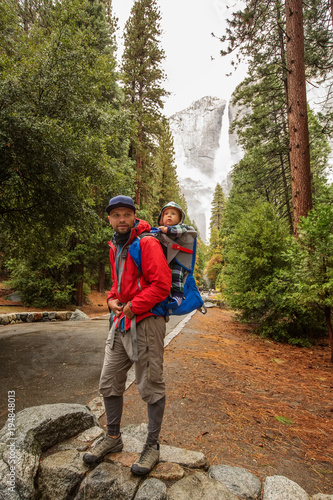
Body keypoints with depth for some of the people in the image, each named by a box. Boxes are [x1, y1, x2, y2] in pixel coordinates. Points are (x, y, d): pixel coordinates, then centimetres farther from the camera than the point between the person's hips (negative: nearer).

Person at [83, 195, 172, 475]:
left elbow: (162, 285, -20)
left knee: (151, 387, 6)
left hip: (146, 322, -8)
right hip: (121, 322, 8)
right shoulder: (115, 247, 14)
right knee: (109, 383, 16)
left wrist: (133, 307, -17)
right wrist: (112, 300, 5)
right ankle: (113, 437, 38)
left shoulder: (147, 243, -13)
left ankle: (152, 446, 26)